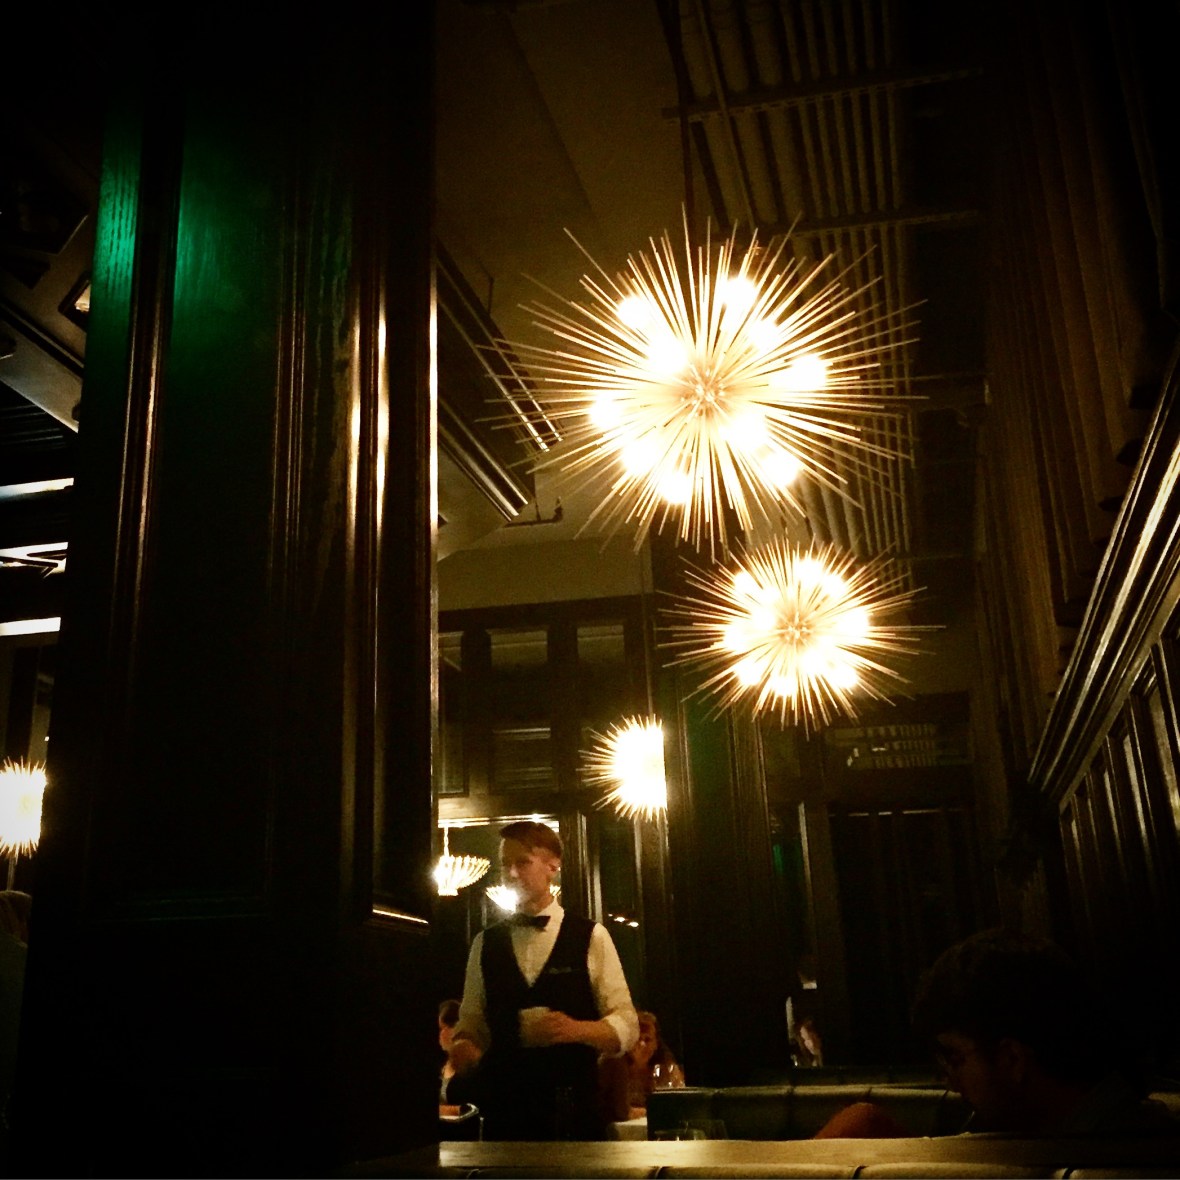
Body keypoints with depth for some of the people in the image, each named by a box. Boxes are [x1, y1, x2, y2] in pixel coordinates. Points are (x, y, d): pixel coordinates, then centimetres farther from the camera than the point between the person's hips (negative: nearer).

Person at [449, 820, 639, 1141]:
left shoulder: (591, 937, 1)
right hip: (502, 1110, 2)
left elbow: (626, 1025, -1)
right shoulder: (485, 944, 11)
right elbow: (471, 1021, 14)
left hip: (573, 1112, -2)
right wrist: (462, 1045, -8)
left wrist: (578, 1029, -20)